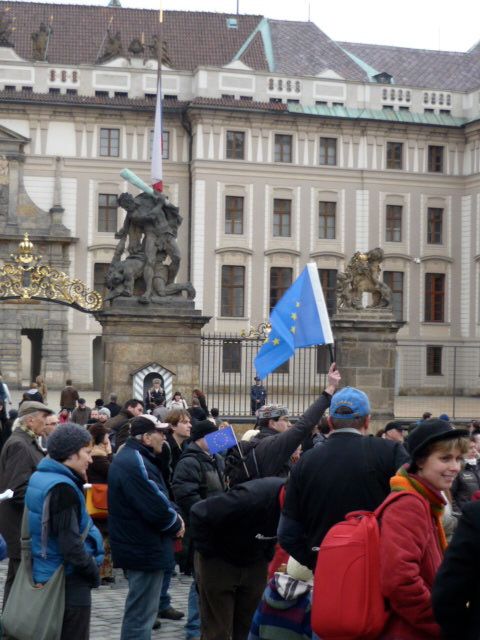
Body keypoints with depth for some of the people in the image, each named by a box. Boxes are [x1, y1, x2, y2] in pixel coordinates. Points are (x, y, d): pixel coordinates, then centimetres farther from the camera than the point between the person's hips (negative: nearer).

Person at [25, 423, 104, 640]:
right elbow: (70, 543, -25)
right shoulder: (62, 488, -21)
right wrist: (93, 572, -12)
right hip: (68, 582, -9)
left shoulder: (40, 477, 8)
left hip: (46, 577, 9)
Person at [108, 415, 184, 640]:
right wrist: (176, 524, -8)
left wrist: (172, 513, -1)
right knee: (141, 614, -4)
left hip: (137, 545, 11)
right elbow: (156, 508, -27)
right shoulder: (136, 464, -22)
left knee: (138, 611, 22)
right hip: (145, 548, -11)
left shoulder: (131, 457, 12)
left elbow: (155, 496, 17)